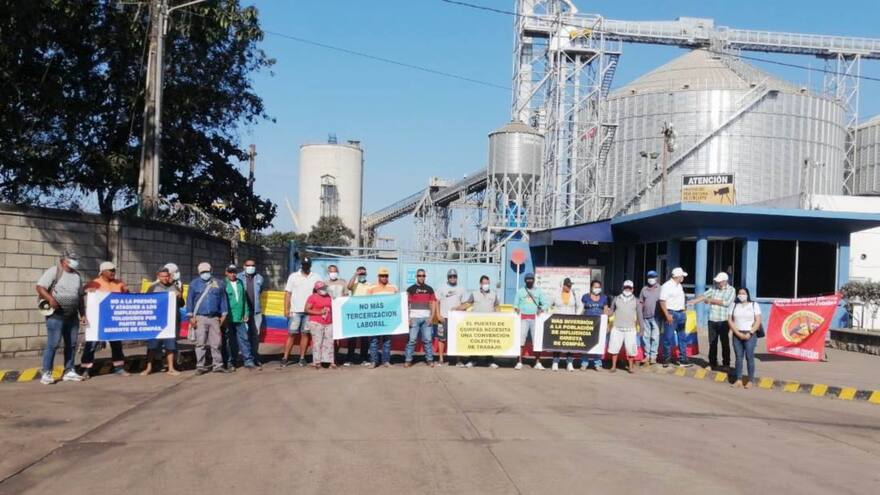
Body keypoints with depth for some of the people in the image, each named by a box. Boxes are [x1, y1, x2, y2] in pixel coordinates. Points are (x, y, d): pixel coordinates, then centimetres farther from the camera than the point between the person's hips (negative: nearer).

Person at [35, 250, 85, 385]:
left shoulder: (77, 275, 15)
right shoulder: (53, 271, -5)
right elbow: (40, 287, -12)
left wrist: (82, 313, 16)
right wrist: (50, 299, -27)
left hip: (72, 315, 7)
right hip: (56, 314, -7)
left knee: (71, 344, 9)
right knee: (53, 344, -9)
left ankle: (69, 371, 17)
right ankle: (45, 373, -2)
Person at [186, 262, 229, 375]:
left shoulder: (218, 283, 10)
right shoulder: (194, 284, 7)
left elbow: (223, 299, 12)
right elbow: (190, 300, 5)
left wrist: (223, 315, 8)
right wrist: (191, 317, -2)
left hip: (215, 318, 1)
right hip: (200, 318, -1)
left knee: (216, 343, 1)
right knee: (201, 343, -3)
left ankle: (218, 365, 6)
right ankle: (200, 366, 2)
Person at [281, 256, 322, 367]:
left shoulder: (316, 278, 7)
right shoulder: (293, 276, 6)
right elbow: (288, 293, 4)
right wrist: (286, 309, -4)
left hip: (309, 311, 1)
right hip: (295, 311, -1)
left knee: (305, 334, 3)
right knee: (292, 334, -1)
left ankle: (302, 358, 9)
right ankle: (285, 358, 1)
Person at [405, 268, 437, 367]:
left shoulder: (429, 289, 11)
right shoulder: (411, 289, 4)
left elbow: (433, 304, 11)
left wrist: (431, 317, 0)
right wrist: (408, 318, -7)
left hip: (426, 318, 2)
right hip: (414, 318, -2)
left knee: (428, 339, 1)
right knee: (411, 340, -4)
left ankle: (429, 359, 8)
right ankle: (408, 360, 0)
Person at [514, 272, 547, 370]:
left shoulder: (538, 291, 12)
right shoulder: (520, 291, 10)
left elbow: (544, 303, 10)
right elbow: (515, 304, 9)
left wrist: (541, 309, -10)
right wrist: (516, 309, -12)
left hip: (535, 318, 1)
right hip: (523, 318, -1)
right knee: (520, 340, -7)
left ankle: (537, 363, 3)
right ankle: (519, 362, -4)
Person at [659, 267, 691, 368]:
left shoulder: (679, 286, 13)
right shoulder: (667, 286, -12)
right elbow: (662, 301, -16)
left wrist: (683, 312, 14)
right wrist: (667, 315, -21)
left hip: (681, 314, 8)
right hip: (671, 314, -8)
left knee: (682, 337, 8)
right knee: (668, 338, -2)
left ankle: (683, 360, 12)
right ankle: (666, 360, 8)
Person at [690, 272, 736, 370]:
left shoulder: (731, 290, -2)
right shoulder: (713, 289, 9)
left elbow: (726, 302, -14)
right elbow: (703, 296, 4)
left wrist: (712, 300, -9)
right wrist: (691, 302, -7)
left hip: (724, 321, -4)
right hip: (712, 321, 4)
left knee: (725, 343, 4)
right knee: (712, 343, 7)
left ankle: (726, 363, 13)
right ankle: (712, 363, 16)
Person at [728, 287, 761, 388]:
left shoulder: (754, 305, 4)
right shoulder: (734, 305, 11)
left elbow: (758, 321, -2)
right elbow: (730, 320, 4)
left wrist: (750, 333, -11)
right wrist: (738, 333, -7)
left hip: (750, 335, -3)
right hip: (737, 334, 3)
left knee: (749, 357, -6)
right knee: (738, 357, 2)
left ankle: (750, 380, -3)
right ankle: (739, 380, 4)